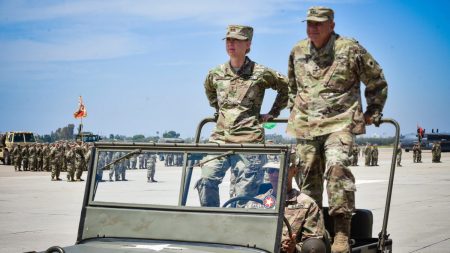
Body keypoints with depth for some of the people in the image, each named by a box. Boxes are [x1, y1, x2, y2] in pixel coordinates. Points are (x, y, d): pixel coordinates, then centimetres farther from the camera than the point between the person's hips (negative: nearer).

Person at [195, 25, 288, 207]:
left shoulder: (260, 74, 0)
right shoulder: (216, 74, 11)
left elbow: (287, 87, 13)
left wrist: (273, 113, 11)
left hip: (248, 139, -4)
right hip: (220, 137, 4)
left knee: (244, 190, -5)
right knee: (207, 179, -9)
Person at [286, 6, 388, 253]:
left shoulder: (350, 49, -2)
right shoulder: (298, 51, 11)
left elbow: (376, 81, 10)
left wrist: (373, 112, 9)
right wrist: (294, 109, 25)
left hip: (340, 123, -5)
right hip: (305, 126, 5)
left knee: (337, 166, -26)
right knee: (308, 177, 5)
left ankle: (342, 232, -25)